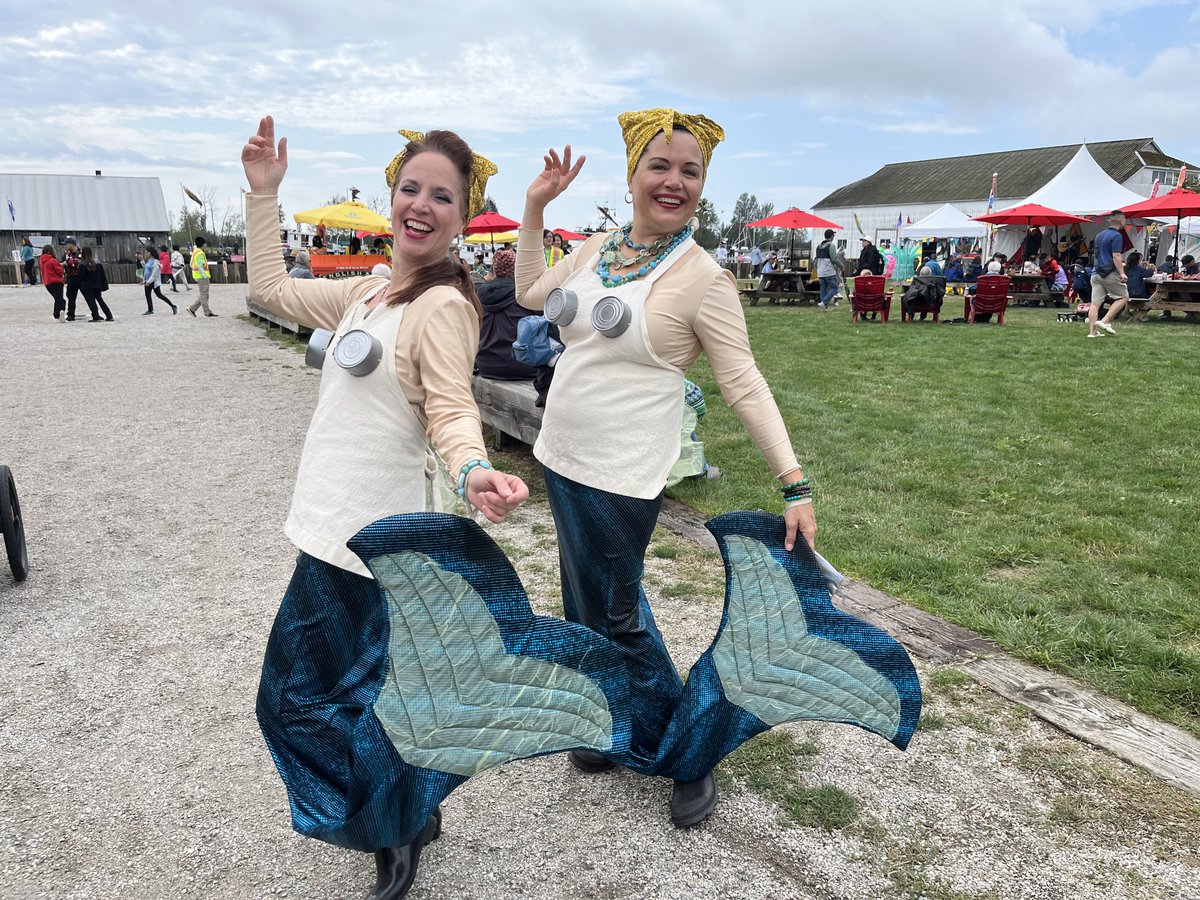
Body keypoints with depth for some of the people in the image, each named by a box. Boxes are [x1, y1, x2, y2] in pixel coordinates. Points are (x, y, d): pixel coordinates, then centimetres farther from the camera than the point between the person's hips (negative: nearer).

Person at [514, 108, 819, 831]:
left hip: (622, 475, -7)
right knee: (585, 607, 19)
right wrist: (535, 207, 16)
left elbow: (746, 386, -14)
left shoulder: (703, 276, -13)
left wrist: (796, 484, -20)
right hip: (563, 458, 7)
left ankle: (689, 754, 26)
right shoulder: (597, 250, 5)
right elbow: (530, 292, 22)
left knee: (617, 616, 4)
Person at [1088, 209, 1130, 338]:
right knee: (1123, 297, 7)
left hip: (1097, 273, 7)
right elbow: (1116, 256, -18)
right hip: (1110, 274, -7)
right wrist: (1122, 273, -20)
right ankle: (1105, 321, -6)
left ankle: (1092, 331, 0)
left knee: (1095, 303, 3)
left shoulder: (1099, 235, 15)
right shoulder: (1117, 236, -10)